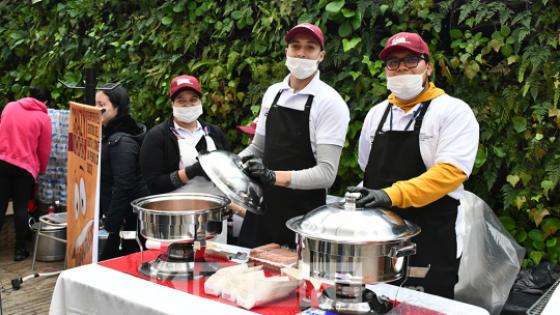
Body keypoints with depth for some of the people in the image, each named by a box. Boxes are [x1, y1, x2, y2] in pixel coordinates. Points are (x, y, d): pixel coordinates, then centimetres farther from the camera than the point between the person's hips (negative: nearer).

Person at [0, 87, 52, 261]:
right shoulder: (44, 118, -2)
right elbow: (44, 150, 3)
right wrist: (41, 170, 19)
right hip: (25, 167, -3)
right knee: (21, 207, 4)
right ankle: (20, 249, 9)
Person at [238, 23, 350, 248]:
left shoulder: (330, 102, -12)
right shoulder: (272, 93, 7)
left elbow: (326, 173, -18)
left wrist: (274, 176, -27)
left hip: (304, 217, -5)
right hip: (262, 210, 6)